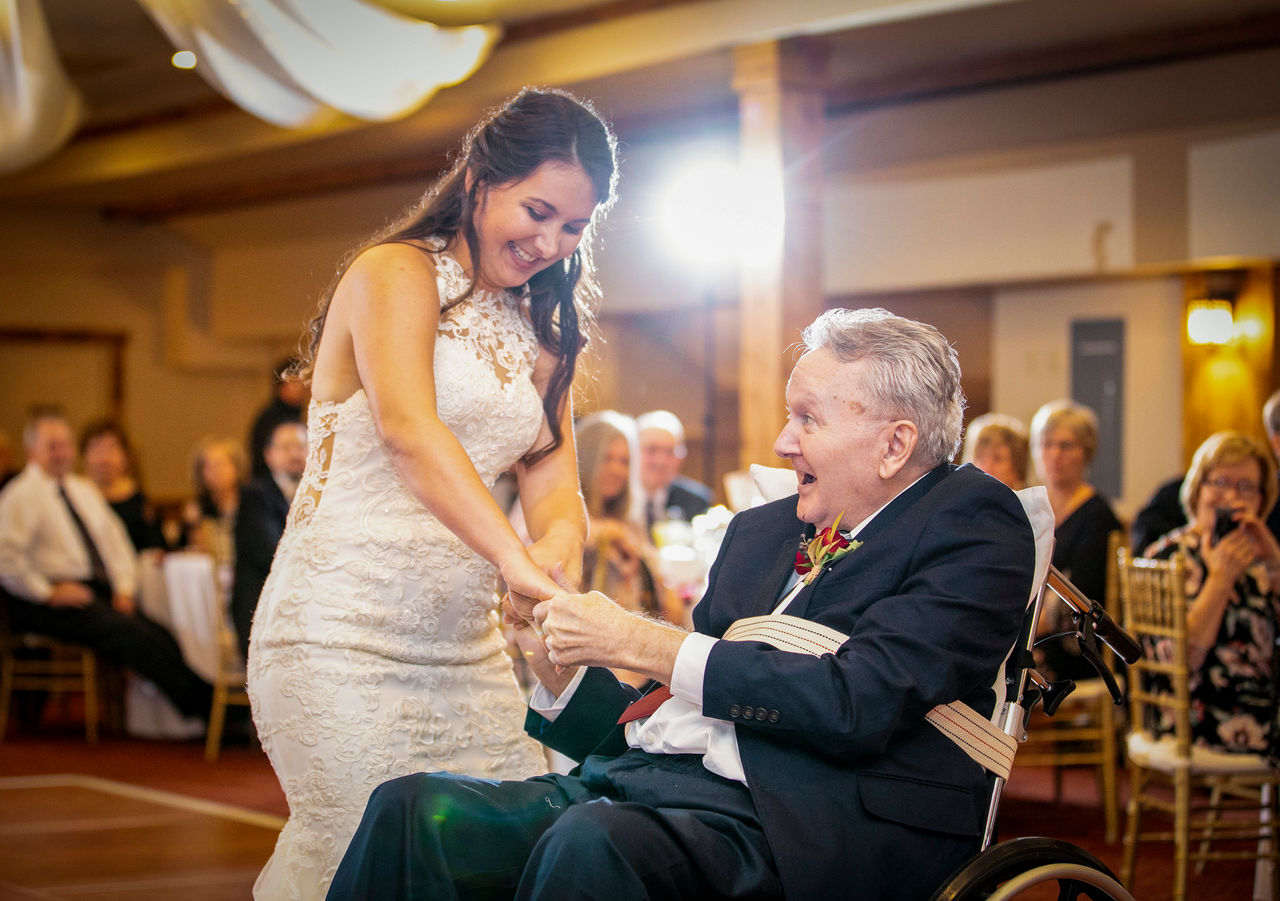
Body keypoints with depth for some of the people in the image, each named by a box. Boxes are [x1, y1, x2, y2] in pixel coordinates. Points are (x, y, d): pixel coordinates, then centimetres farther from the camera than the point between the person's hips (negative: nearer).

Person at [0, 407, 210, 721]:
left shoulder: (84, 490, 20)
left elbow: (115, 540, 20)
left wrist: (124, 587, 5)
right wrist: (48, 593, -16)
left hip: (101, 590, 7)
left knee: (159, 634, -18)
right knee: (129, 632, -28)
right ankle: (201, 707, -29)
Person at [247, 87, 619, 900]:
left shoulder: (541, 336, 18)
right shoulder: (398, 274, -5)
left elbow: (552, 482, 4)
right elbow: (407, 428, -23)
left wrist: (559, 548, -21)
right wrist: (515, 558, -38)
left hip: (463, 644, 7)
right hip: (344, 632, -7)